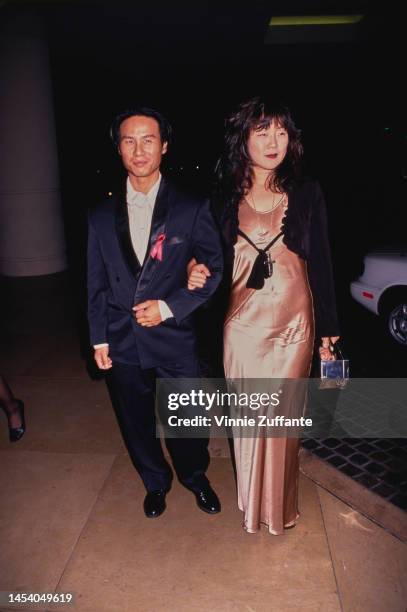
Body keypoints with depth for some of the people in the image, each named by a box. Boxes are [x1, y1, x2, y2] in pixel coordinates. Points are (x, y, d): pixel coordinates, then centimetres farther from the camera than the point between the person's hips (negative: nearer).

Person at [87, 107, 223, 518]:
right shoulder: (101, 215, 3)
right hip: (122, 343, 3)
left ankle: (195, 477, 44)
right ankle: (156, 482, 45)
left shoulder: (192, 209, -5)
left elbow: (213, 269, -5)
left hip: (174, 337, -2)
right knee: (137, 423, 17)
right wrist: (98, 339, 5)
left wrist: (168, 307, -15)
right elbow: (97, 283, 7)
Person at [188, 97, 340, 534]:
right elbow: (215, 261, 9)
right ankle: (251, 501, 38)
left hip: (293, 324, 0)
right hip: (242, 323, 1)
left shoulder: (306, 194, -1)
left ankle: (280, 504, 36)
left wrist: (327, 329, 2)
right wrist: (196, 274, -14)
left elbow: (321, 263, 2)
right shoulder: (225, 198, 1)